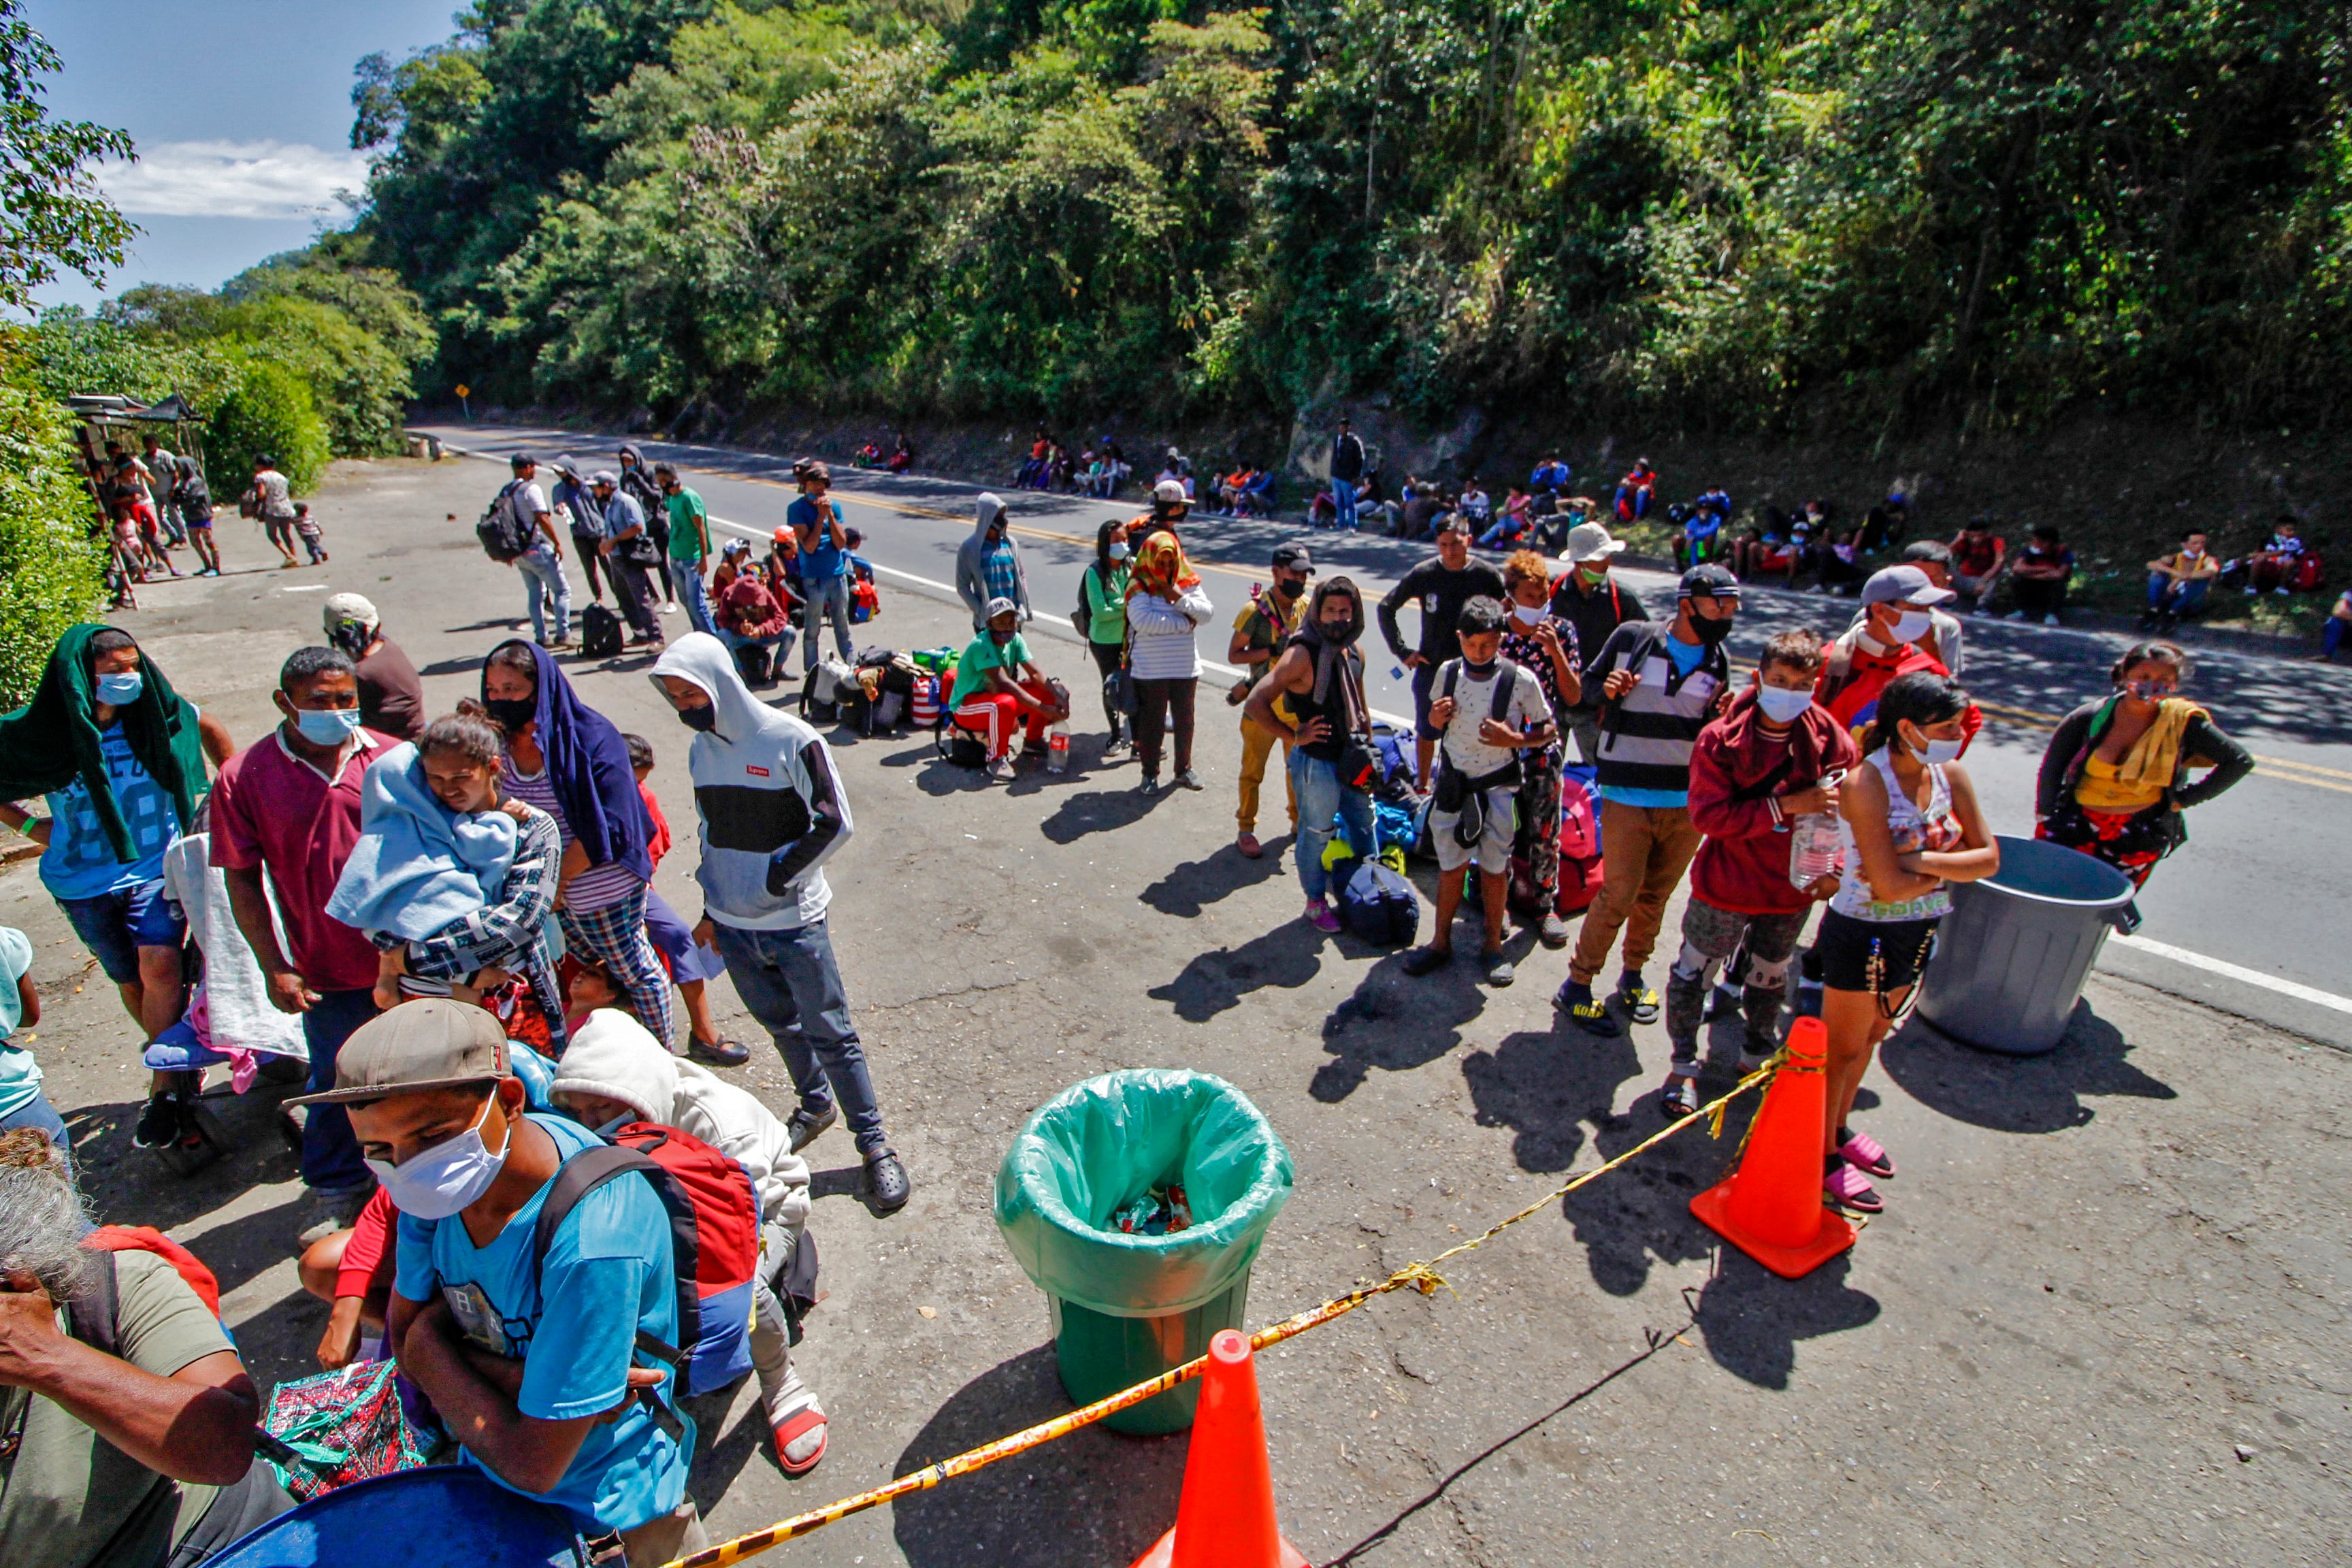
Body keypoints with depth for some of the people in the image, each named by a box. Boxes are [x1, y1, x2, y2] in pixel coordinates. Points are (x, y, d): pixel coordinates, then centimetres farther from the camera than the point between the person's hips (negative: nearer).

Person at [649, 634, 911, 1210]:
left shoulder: (791, 740, -13)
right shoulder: (701, 750, 7)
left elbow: (835, 824, -13)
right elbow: (712, 833, 17)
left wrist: (776, 877, -13)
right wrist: (712, 910, 18)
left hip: (794, 923, -6)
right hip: (733, 926, 6)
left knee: (830, 1033, 0)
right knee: (781, 1024, 19)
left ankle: (874, 1142, 12)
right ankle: (816, 1105, 41)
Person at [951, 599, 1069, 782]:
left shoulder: (1015, 640, -2)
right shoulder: (982, 645, -26)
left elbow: (1036, 673, -8)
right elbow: (1004, 684, -34)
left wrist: (1057, 697, -26)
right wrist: (1043, 708, -37)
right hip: (965, 707, -8)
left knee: (1047, 690, -7)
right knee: (1005, 703, -40)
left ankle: (1033, 742, 12)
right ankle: (996, 759, -21)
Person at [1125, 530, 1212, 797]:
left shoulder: (1187, 582, 5)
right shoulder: (1139, 585, -9)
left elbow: (1207, 613, -4)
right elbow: (1142, 620, -24)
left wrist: (1180, 598, -17)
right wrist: (1185, 622, -16)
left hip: (1186, 667, 4)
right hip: (1150, 671, -4)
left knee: (1184, 720, 14)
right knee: (1152, 722, 5)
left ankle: (1184, 769, 30)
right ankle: (1150, 773, 20)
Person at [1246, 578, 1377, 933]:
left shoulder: (1355, 653, 3)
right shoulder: (1302, 654, -21)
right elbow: (1255, 704, -26)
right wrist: (1294, 737, -19)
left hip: (1352, 760, 7)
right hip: (1316, 762, -7)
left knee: (1365, 826, 21)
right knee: (1316, 834, 10)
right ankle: (1316, 902, 31)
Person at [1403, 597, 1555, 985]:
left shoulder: (1521, 680, -12)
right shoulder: (1448, 672, -2)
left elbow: (1548, 731, -3)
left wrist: (1514, 739, -21)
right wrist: (1435, 717, -10)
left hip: (1497, 788, -2)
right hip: (1453, 783, 2)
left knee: (1494, 868, 8)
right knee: (1451, 865, 10)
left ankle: (1494, 946, 26)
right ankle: (1441, 942, 25)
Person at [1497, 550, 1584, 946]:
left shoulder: (1562, 630, -2)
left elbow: (1574, 696, -5)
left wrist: (1555, 651, -16)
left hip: (1545, 743, 1)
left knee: (1545, 829, 6)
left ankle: (1546, 904, 23)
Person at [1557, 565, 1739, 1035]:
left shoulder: (1717, 661, 7)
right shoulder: (1632, 638, -5)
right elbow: (1587, 684, 5)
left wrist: (1722, 714, -8)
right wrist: (1606, 690, -17)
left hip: (1688, 803, 4)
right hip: (1628, 798, -4)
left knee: (1655, 896, 14)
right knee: (1619, 895, -2)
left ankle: (1632, 977, 34)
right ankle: (1577, 984, 15)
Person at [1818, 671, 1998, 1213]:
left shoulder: (1950, 776, -4)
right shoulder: (1866, 784, -25)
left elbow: (1988, 859, -6)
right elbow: (1890, 886, -28)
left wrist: (1921, 861, -20)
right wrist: (1947, 866, -13)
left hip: (1918, 934, 7)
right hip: (1864, 934, -7)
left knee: (1869, 1038, 23)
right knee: (1842, 1048, 9)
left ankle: (1840, 1127, 43)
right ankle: (1823, 1154, 26)